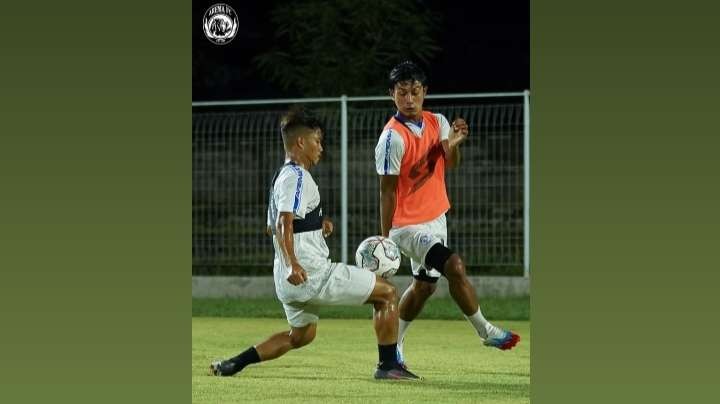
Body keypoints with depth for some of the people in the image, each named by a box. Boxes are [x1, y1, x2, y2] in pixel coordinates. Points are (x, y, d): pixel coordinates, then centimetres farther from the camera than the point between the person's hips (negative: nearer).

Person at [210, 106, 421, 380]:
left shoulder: (281, 177, 20)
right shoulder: (297, 177, -11)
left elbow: (274, 225, 32)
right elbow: (283, 224, -24)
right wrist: (293, 264, -37)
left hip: (291, 279, 10)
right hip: (312, 273, -10)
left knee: (301, 335, 28)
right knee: (387, 293, -1)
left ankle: (232, 365, 19)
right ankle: (389, 365, -2)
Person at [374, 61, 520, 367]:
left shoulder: (437, 122, 1)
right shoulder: (393, 137, -19)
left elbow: (451, 163, -13)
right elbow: (387, 191, -17)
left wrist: (453, 144, -36)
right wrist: (384, 239, -17)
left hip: (436, 218, 8)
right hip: (408, 224, -8)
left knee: (425, 286, 15)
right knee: (454, 266, -22)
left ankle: (392, 346, 28)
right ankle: (485, 331, -8)